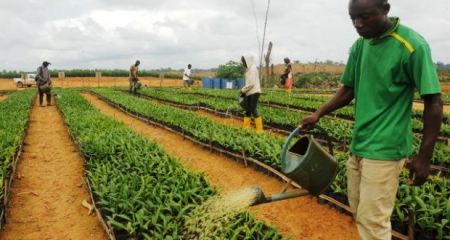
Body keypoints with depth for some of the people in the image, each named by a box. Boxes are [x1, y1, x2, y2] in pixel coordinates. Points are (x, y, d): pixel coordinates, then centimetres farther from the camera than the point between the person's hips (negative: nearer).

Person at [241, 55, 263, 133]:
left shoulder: (253, 68, -12)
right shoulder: (248, 69, 15)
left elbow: (251, 83, -18)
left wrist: (243, 90, -9)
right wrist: (244, 91, 8)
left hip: (254, 92, -9)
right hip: (249, 93, 9)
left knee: (253, 110, -11)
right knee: (248, 110, 11)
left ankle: (260, 129, -6)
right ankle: (246, 127, 18)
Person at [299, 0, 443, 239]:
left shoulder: (412, 45, -14)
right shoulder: (359, 46, 5)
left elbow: (434, 101, -12)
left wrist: (424, 156, -12)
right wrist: (318, 114, 2)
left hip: (384, 148, -7)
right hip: (358, 144, 7)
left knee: (372, 219, -1)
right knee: (358, 210, 17)